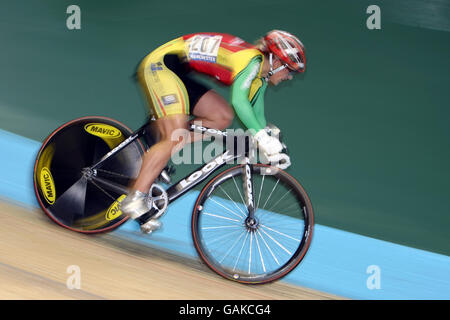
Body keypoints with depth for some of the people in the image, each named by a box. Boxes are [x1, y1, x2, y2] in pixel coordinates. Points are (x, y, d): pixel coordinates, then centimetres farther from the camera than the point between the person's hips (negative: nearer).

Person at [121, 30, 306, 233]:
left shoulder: (260, 75, 12)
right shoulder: (252, 59, -18)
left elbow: (257, 116, 18)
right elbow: (238, 100, -33)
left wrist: (271, 152, 13)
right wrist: (261, 137, -35)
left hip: (179, 73, 10)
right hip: (160, 64, -10)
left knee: (223, 117, 0)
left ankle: (154, 157, 2)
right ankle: (135, 199, -16)